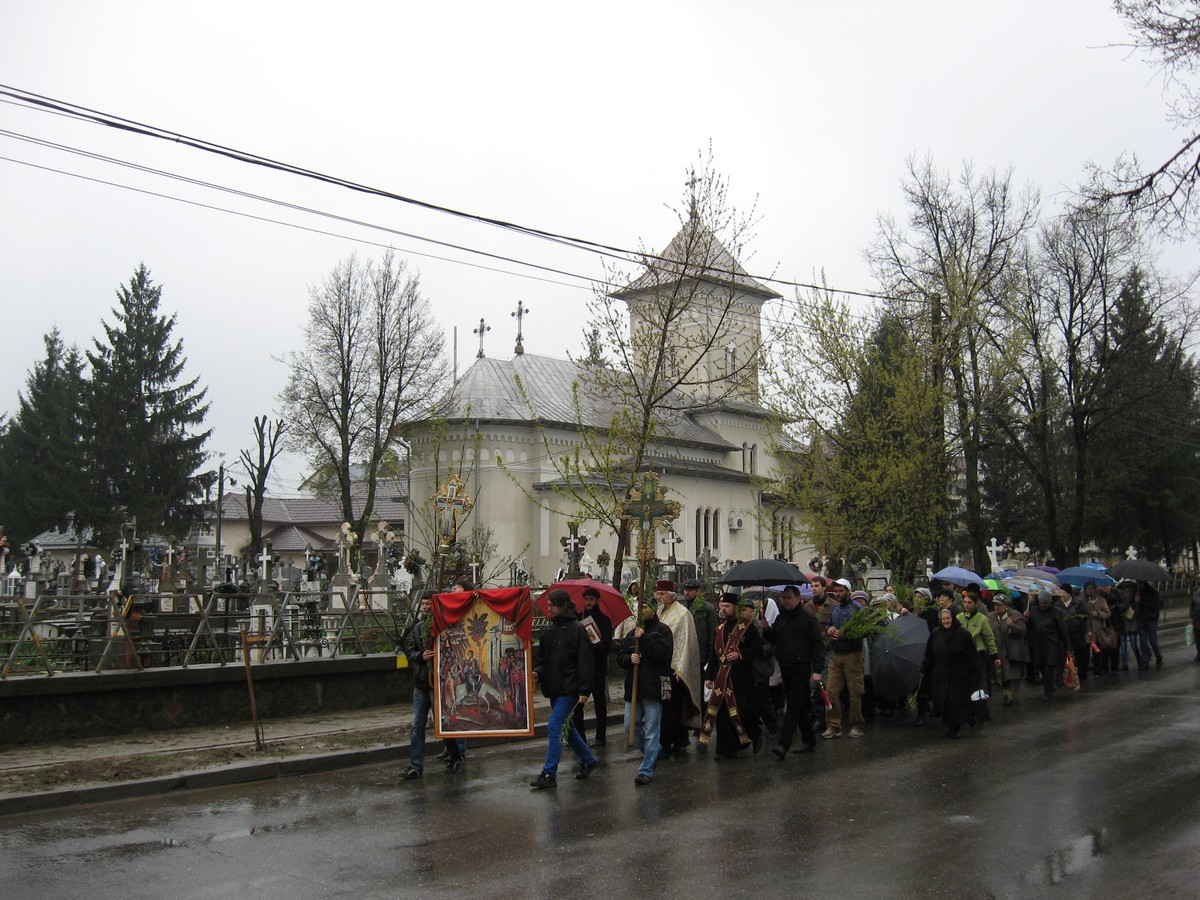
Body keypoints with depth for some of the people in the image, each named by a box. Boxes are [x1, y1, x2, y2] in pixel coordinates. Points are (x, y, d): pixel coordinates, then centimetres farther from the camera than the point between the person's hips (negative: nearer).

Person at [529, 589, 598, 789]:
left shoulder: (577, 629, -12)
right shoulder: (548, 630, 10)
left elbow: (584, 662, -14)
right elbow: (543, 657, 16)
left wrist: (584, 690, -18)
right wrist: (537, 672, -5)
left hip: (569, 690, -8)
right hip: (554, 689, 8)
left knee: (554, 728, -11)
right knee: (567, 728, 17)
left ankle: (549, 774, -4)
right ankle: (588, 759, 35)